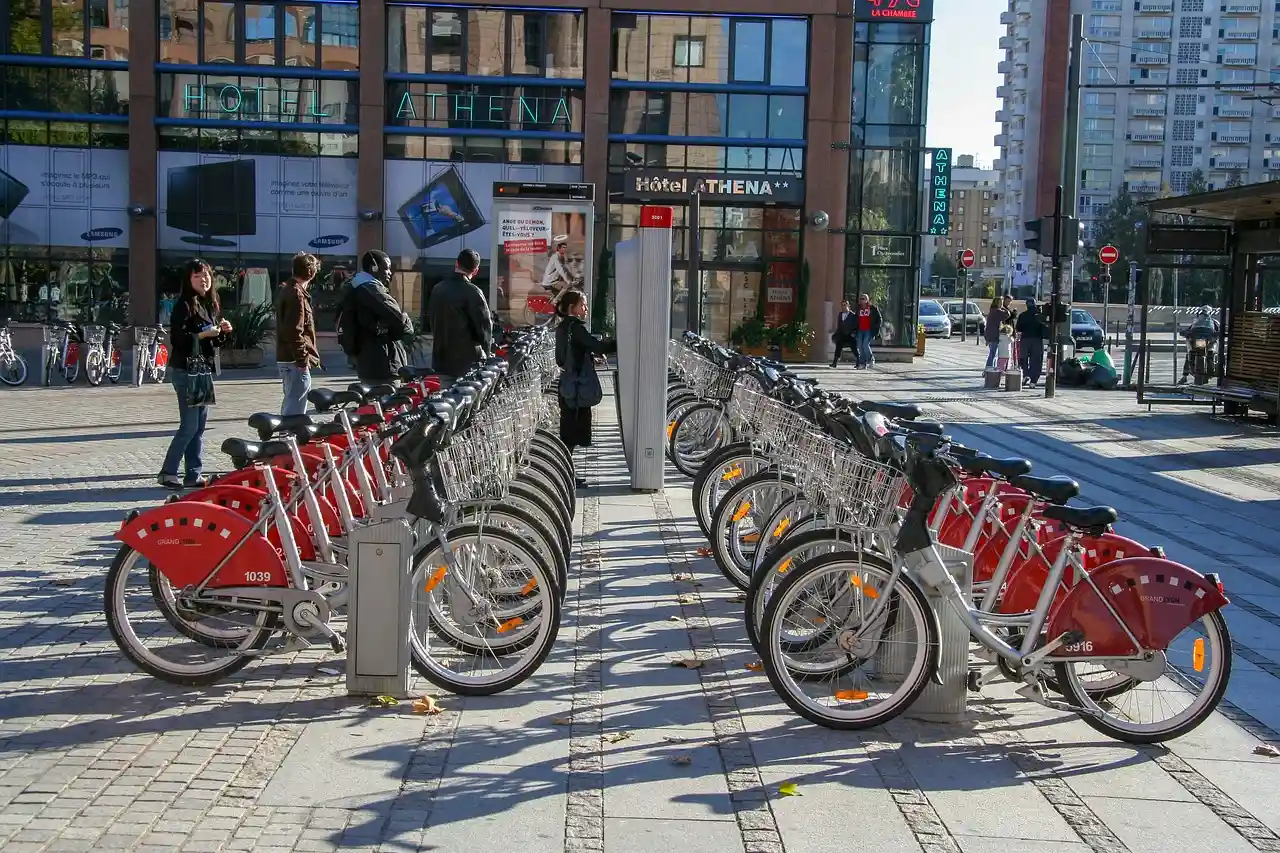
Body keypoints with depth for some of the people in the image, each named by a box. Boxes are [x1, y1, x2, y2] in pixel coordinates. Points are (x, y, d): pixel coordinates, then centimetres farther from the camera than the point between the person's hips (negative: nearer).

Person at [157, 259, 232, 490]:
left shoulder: (211, 304, 14)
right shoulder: (184, 305, -10)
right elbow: (176, 339, -18)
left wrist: (222, 332, 2)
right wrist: (202, 334, -23)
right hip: (185, 371, -8)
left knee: (200, 425, 8)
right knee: (189, 426, -8)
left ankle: (193, 475, 13)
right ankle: (167, 472, 1)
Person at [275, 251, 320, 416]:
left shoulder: (286, 290, 15)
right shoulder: (297, 294, -15)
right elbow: (294, 331, -21)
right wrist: (303, 359, -18)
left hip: (285, 358, 10)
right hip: (296, 360, -10)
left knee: (290, 404, 18)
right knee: (296, 409, -10)